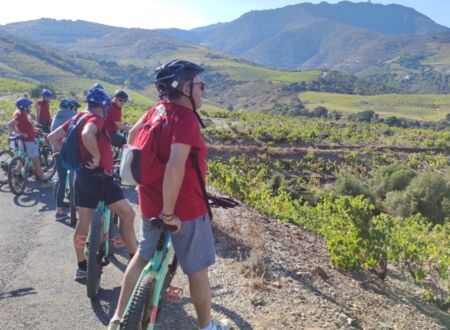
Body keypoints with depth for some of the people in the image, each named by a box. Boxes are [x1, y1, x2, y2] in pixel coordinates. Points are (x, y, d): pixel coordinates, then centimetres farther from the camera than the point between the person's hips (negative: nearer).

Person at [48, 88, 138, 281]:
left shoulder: (78, 118, 14)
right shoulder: (96, 119, -12)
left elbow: (53, 138, 16)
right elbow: (87, 135, -35)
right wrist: (97, 157, -23)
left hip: (82, 175, 10)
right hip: (97, 175, -10)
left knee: (83, 222, 14)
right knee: (127, 213, -4)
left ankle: (82, 268, 23)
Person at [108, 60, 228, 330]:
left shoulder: (158, 108, 3)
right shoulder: (186, 117, -21)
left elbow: (133, 134, 19)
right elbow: (176, 166, -33)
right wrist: (169, 213, -26)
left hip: (150, 203, 8)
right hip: (185, 209, -7)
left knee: (144, 256, 25)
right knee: (198, 269, 11)